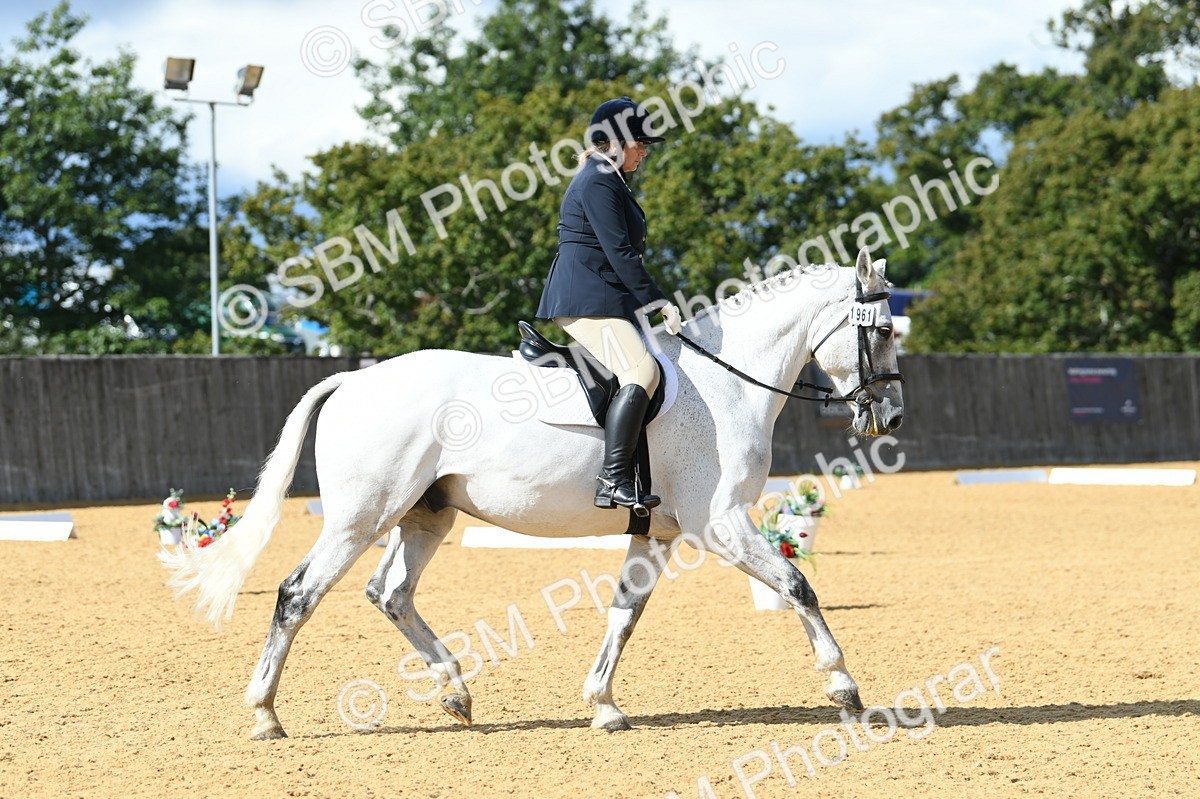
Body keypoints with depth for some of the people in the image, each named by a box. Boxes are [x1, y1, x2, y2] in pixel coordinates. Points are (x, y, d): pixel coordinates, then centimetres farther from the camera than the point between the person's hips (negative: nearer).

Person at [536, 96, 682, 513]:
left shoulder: (607, 180, 23)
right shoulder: (598, 183, -10)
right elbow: (619, 252, -17)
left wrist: (651, 302, 19)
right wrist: (657, 301, -16)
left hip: (602, 300, 11)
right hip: (587, 301, -11)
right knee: (642, 370, -26)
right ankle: (613, 482, -35)